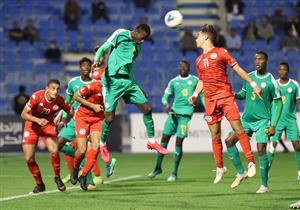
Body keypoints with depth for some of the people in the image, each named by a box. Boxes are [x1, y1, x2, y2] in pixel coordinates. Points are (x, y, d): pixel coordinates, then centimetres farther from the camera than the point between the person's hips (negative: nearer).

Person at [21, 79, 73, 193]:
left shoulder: (59, 101, -20)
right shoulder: (37, 96, -27)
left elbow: (71, 113, -2)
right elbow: (24, 114, -25)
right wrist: (37, 120, -39)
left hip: (48, 125, 1)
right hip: (32, 126, -1)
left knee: (54, 151, -23)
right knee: (29, 158, -7)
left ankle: (57, 178, 3)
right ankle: (39, 184, 14)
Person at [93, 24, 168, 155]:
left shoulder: (137, 47, 17)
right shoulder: (120, 34, -2)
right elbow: (102, 49, -6)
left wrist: (138, 89, 24)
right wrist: (97, 60, -28)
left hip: (128, 80, 6)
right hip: (113, 80, -6)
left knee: (147, 108, 1)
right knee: (109, 117, -6)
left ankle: (151, 141, 14)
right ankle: (102, 144, 17)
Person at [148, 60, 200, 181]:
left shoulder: (195, 80, 6)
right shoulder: (174, 82, 12)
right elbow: (165, 97, 13)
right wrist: (166, 104, -8)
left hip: (186, 113, -3)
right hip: (173, 112, 3)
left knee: (179, 142, -8)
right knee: (164, 138, 0)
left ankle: (174, 173, -2)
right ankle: (158, 168, 14)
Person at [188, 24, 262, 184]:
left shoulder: (220, 52, 2)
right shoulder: (199, 60, 17)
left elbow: (237, 69, 2)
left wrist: (253, 84, -3)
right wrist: (195, 94, 9)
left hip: (225, 96, -5)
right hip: (210, 100, 5)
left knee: (238, 129, -13)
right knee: (215, 136, 5)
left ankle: (251, 162, -11)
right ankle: (219, 168, 14)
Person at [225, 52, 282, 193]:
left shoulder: (271, 81, -9)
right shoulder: (249, 77, 5)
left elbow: (277, 103, -6)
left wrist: (273, 125, -11)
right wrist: (236, 95, -6)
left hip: (263, 120, -5)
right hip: (247, 118, 5)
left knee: (261, 150, -11)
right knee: (229, 140, -5)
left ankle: (264, 185, 0)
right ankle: (241, 173, 8)